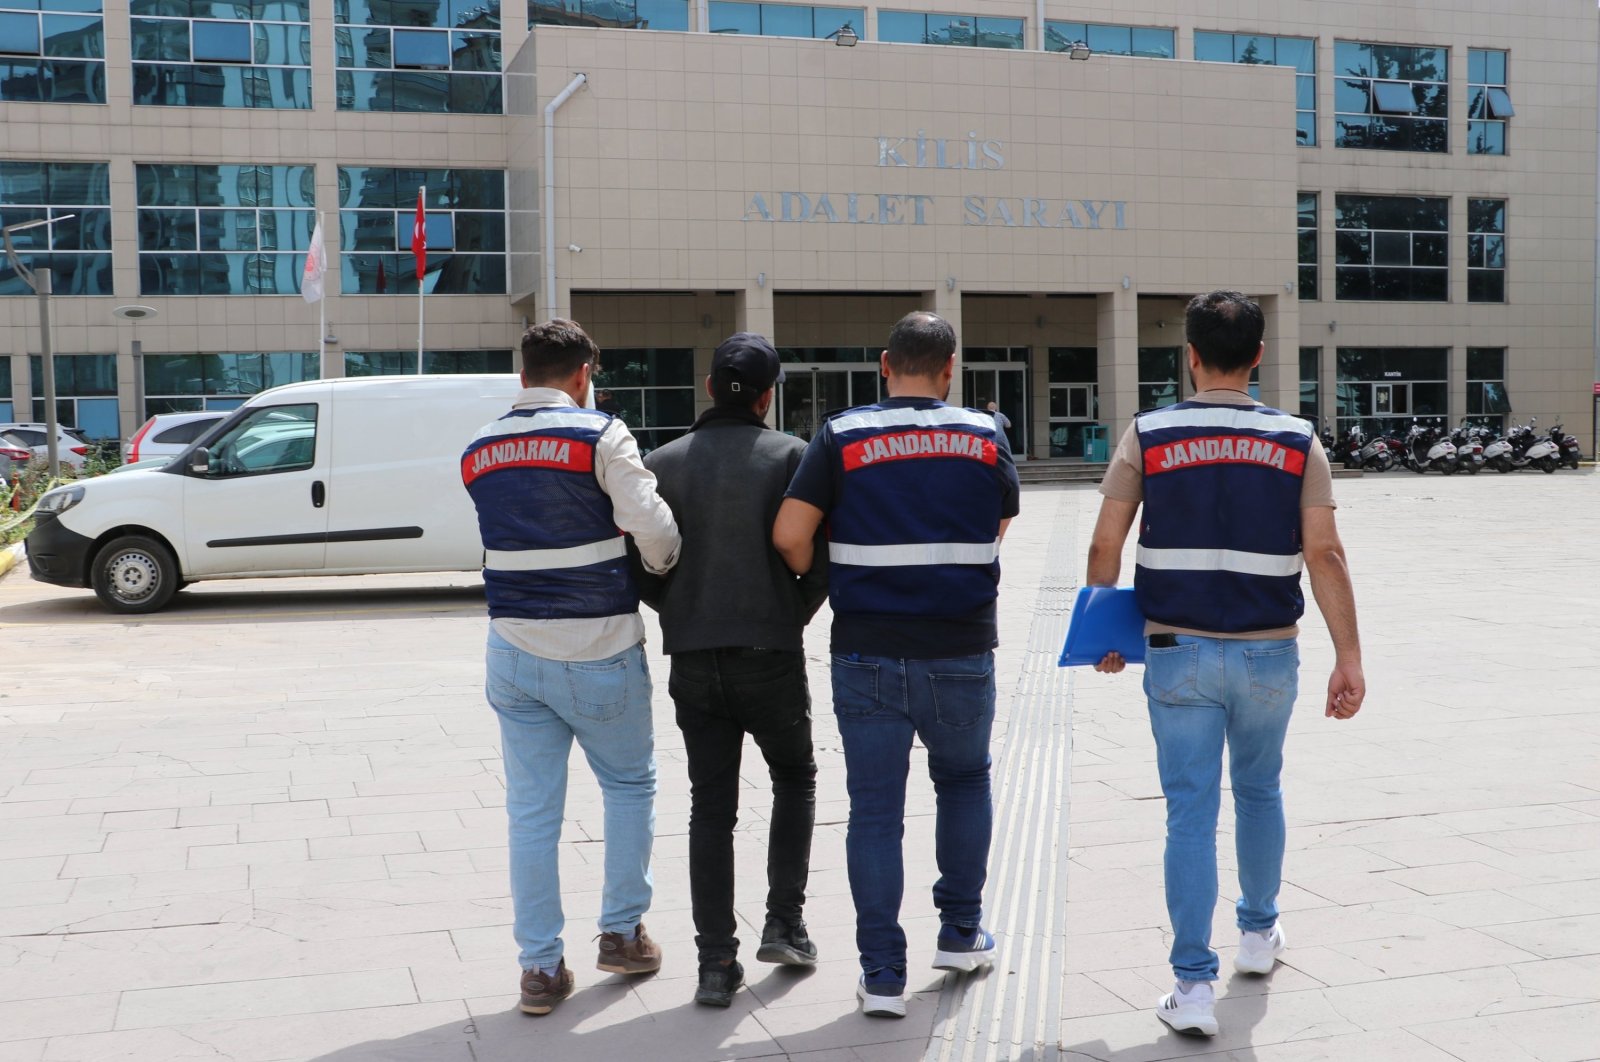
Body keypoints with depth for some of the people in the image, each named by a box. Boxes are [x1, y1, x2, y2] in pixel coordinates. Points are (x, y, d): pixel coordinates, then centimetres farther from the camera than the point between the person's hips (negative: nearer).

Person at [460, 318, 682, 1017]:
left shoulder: (479, 452, 8)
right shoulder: (599, 435, -10)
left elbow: (514, 534, 12)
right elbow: (652, 524, -18)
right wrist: (661, 569, 2)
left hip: (514, 649, 4)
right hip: (597, 650, -4)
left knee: (532, 812, 7)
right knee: (630, 785, 16)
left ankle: (541, 968, 11)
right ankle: (621, 933, 21)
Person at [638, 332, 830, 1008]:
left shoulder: (663, 463, 3)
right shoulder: (790, 456, -5)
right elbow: (819, 559, -10)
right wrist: (793, 617, 7)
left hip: (693, 664, 2)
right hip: (770, 655, -2)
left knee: (710, 807, 9)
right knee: (794, 779, 20)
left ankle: (716, 964, 7)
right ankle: (784, 925, 15)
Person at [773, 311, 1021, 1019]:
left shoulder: (842, 437, -4)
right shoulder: (984, 436, 2)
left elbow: (789, 535, -10)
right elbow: (999, 530, 11)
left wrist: (814, 579, 10)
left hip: (867, 657, -1)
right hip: (961, 654, 1)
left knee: (874, 810, 6)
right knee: (964, 779, 24)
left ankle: (882, 976, 8)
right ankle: (961, 932, 30)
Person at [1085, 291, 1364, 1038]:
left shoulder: (1148, 436, -5)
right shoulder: (1296, 442, -3)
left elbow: (1105, 546, -3)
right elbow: (1324, 555, -9)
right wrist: (1349, 657, -6)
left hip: (1178, 652, -1)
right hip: (1268, 654, 2)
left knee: (1191, 810, 3)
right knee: (1258, 790, 23)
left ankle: (1194, 985, 0)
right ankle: (1259, 932, 41)